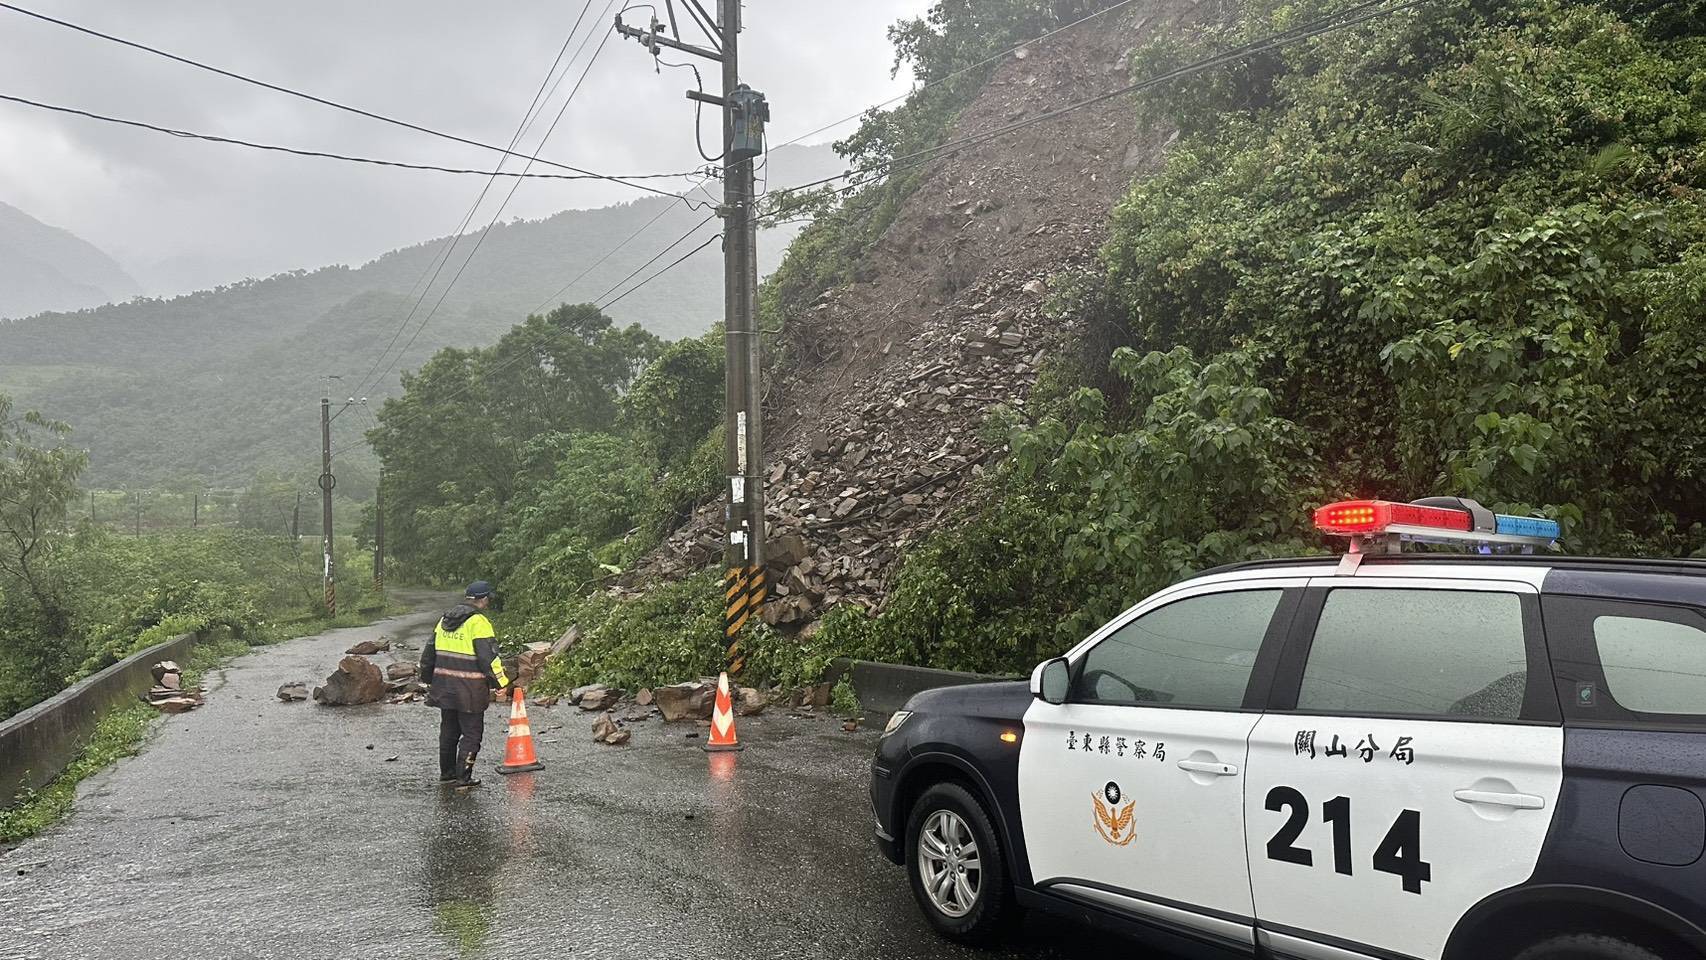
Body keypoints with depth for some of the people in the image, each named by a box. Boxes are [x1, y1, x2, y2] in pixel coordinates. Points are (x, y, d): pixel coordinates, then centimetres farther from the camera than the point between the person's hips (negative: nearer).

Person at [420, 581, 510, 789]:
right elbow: (488, 656, -17)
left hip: (444, 686, 8)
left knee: (448, 730, 19)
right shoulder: (478, 622, -14)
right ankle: (463, 778, 2)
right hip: (469, 689, -8)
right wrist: (500, 681, -10)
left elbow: (430, 650, 19)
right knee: (472, 732, 2)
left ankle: (446, 773, 29)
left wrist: (428, 676, 29)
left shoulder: (445, 619, 11)